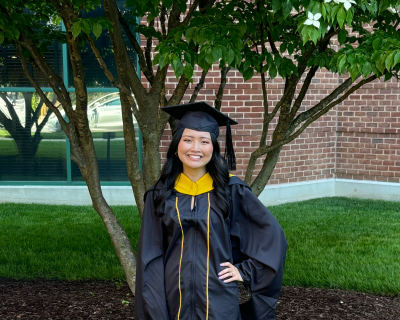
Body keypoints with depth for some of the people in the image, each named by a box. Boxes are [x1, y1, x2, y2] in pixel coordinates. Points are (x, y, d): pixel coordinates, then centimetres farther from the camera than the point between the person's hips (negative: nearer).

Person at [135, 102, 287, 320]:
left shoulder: (231, 190, -4)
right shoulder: (160, 195, 0)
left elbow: (272, 235, 3)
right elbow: (150, 259, 0)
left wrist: (245, 271, -3)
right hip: (173, 301, 1)